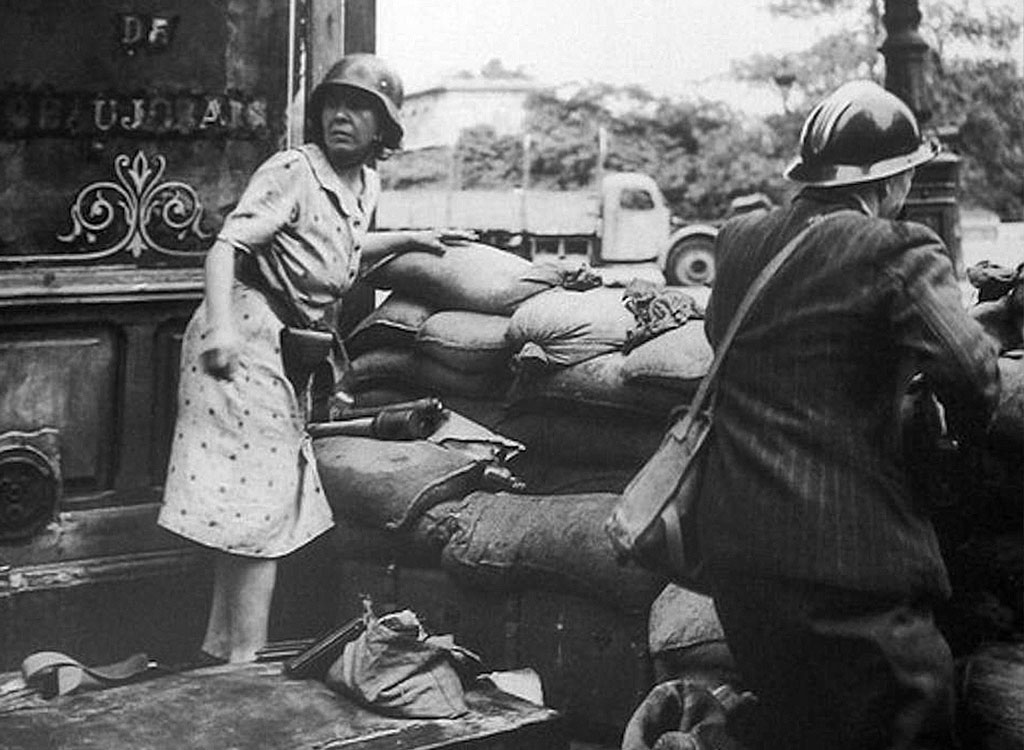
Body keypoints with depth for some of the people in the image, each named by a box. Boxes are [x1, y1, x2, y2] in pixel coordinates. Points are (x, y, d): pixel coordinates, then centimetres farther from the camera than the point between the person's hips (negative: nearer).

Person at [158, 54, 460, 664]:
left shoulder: (366, 185, 11)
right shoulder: (293, 172, -14)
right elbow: (228, 245, -25)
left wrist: (406, 240, 28)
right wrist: (221, 326, -39)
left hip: (292, 351, 9)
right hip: (247, 338, -9)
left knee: (255, 508, 14)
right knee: (258, 503, -10)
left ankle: (221, 651, 25)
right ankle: (244, 660, -4)